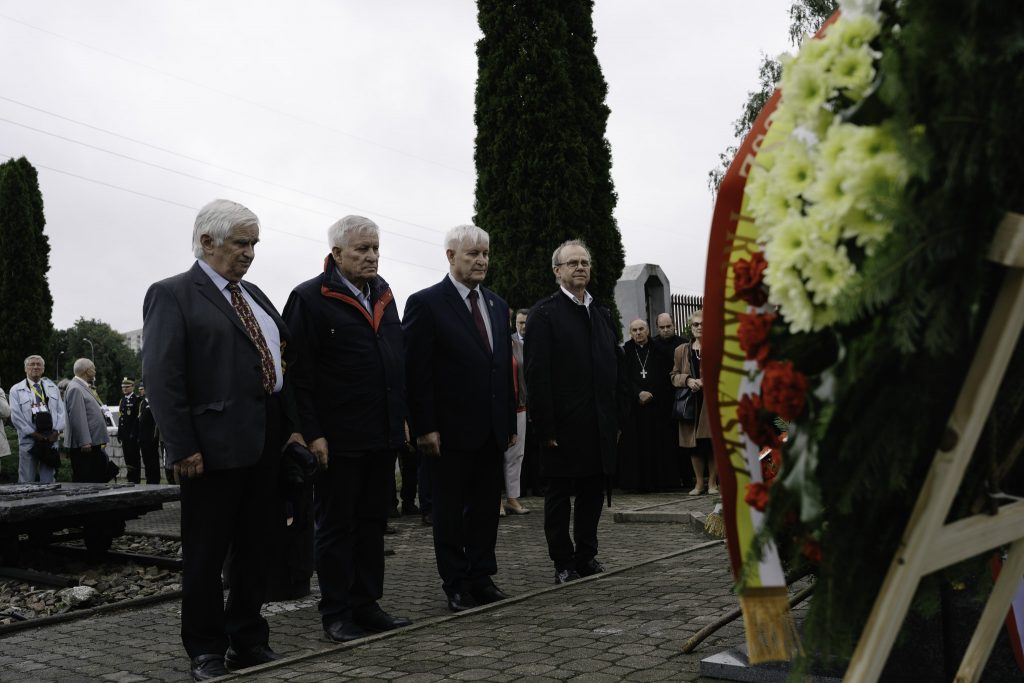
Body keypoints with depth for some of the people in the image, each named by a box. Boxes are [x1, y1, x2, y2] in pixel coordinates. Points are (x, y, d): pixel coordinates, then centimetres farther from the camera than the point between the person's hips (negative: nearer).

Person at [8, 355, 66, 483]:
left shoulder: (53, 388, 15)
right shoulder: (16, 390, 4)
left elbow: (61, 411, 10)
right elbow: (16, 416, -3)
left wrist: (56, 431, -5)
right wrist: (34, 433, -10)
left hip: (51, 439, 3)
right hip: (28, 440, -3)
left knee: (48, 481, 6)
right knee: (27, 482, -2)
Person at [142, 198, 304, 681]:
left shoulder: (253, 295, 17)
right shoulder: (172, 294, -5)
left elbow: (281, 362, 18)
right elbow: (162, 378, -13)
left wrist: (294, 425, 9)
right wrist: (183, 447, -17)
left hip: (268, 442, 7)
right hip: (215, 444, -7)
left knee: (255, 550, 14)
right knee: (206, 554, 5)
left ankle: (248, 641, 27)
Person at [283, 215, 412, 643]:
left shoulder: (383, 295, 11)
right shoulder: (309, 299, -10)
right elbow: (297, 375, -13)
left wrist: (402, 418, 12)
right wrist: (312, 434, -17)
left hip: (383, 435, 7)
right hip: (338, 439, -7)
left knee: (373, 523, 14)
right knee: (336, 526, 5)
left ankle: (366, 605, 25)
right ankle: (336, 614, 16)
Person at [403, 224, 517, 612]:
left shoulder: (497, 305, 12)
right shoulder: (426, 303, -8)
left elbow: (505, 367, 15)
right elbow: (416, 372, -12)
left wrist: (510, 421, 11)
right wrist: (424, 428, -16)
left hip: (491, 431, 6)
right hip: (450, 432, -6)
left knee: (486, 507, 13)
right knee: (450, 512, 6)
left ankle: (481, 579, 23)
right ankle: (456, 585, 16)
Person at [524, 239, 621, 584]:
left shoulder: (602, 313, 14)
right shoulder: (544, 313, -5)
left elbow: (615, 368, 15)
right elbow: (537, 374, -11)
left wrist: (617, 419, 9)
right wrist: (546, 427, -16)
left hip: (600, 424, 6)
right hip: (563, 426, -6)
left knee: (593, 492, 12)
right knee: (559, 495, 5)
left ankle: (587, 555, 24)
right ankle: (564, 564, 14)